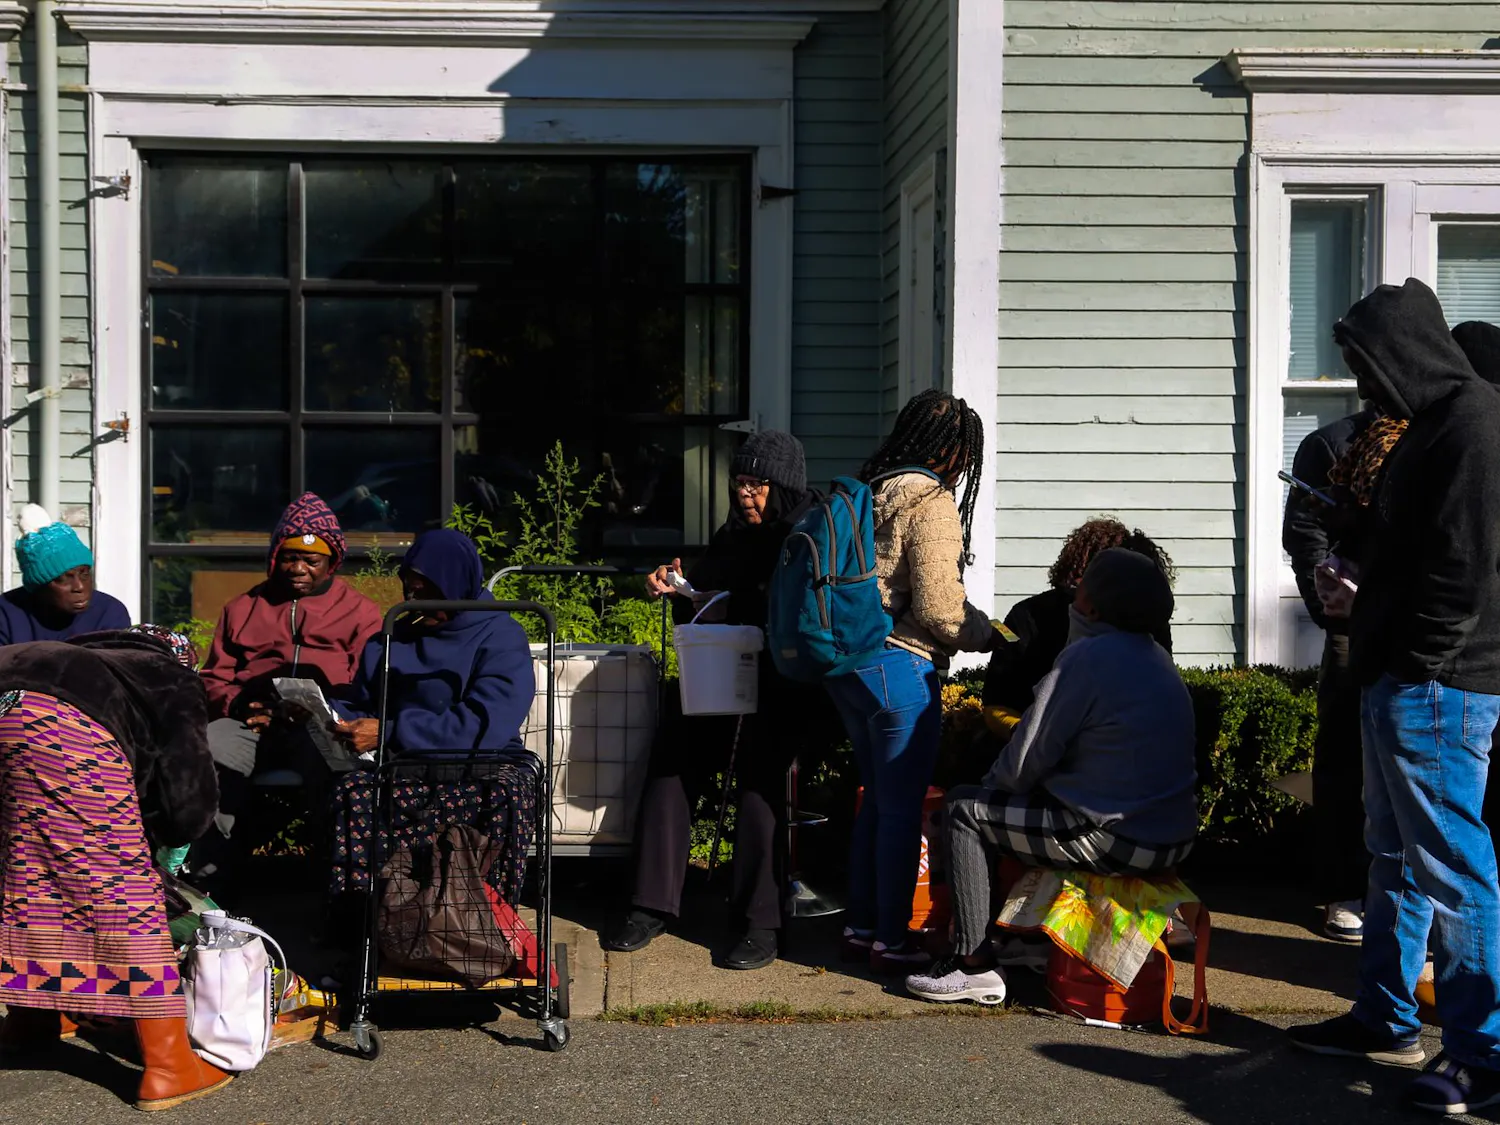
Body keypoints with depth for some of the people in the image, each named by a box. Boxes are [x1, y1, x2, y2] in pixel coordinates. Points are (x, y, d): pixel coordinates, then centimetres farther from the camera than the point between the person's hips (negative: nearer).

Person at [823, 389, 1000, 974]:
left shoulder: (870, 491, 12)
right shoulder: (932, 502, -13)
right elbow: (938, 606, -17)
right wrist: (988, 634, 0)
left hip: (846, 662, 9)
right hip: (898, 667, -9)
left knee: (877, 798, 19)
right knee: (902, 807, 2)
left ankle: (861, 924, 25)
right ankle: (891, 938, 9)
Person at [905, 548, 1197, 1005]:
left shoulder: (1087, 656, -14)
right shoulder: (1157, 658, 13)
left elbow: (1024, 764, -11)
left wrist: (993, 782, 11)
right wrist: (1002, 785, 23)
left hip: (1119, 843, -9)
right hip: (1174, 837, 9)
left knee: (964, 809, 1)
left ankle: (975, 964, 0)